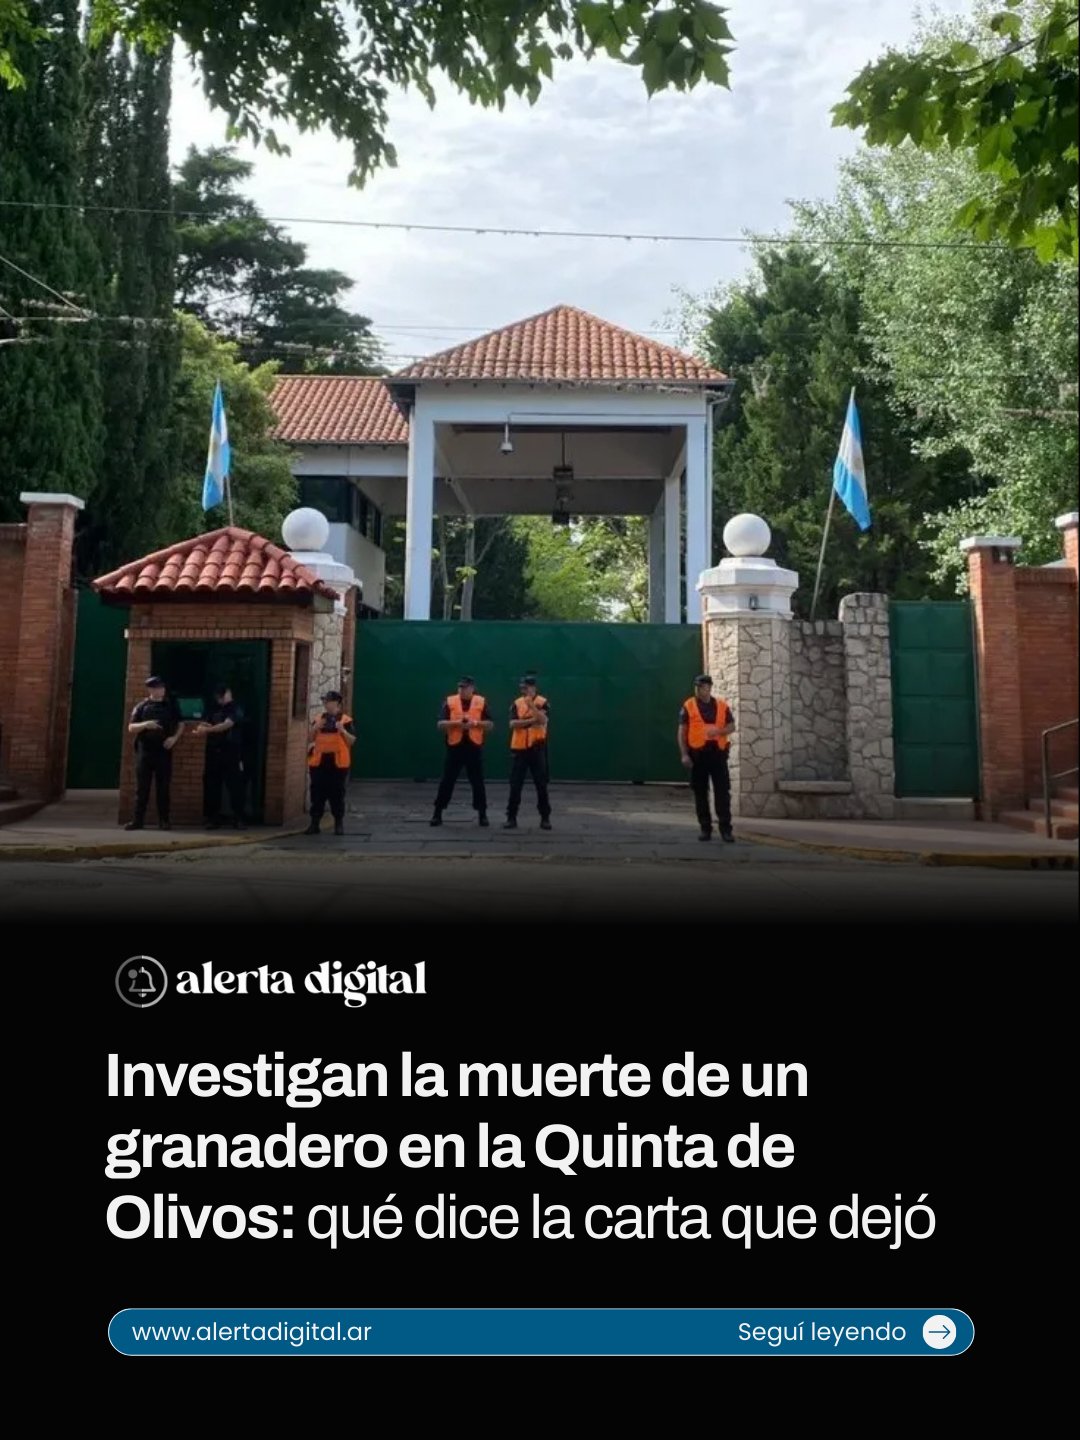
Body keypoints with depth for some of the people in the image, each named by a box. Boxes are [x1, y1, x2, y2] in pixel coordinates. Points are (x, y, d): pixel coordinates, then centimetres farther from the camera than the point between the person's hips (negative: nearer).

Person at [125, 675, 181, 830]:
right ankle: (138, 820, 7)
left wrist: (174, 738, -5)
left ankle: (163, 821, 8)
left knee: (163, 787, 2)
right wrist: (145, 724, -17)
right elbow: (131, 728, 1)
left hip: (164, 751, 0)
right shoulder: (141, 706, 4)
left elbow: (180, 725, 12)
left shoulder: (171, 705, 7)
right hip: (144, 751, 0)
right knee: (142, 788, 3)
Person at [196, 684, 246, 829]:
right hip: (213, 753, 5)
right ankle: (213, 819, 9)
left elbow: (226, 725, -18)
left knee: (235, 787, -4)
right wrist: (202, 727, -15)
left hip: (231, 753, -5)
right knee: (211, 787, 3)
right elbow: (206, 725, 8)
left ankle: (238, 820, 1)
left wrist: (208, 729, -28)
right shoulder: (213, 709, 14)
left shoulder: (236, 709, -2)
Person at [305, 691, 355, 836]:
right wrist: (315, 729, -7)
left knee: (337, 794, 4)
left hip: (338, 763, -3)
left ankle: (339, 824, 13)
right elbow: (310, 739, 10)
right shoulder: (318, 719, 11)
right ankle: (314, 824, 11)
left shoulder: (345, 720, 1)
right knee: (317, 794, 5)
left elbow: (352, 741, -2)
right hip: (319, 762, 3)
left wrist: (343, 730, -17)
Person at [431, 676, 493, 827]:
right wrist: (456, 723, -19)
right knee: (447, 781, 3)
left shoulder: (481, 702, 2)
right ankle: (437, 813, 11)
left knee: (478, 782, 5)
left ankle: (482, 814, 14)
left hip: (474, 746, 0)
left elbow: (490, 724, 1)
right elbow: (441, 724, -3)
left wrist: (475, 723, -16)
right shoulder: (449, 701, 2)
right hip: (455, 746, 0)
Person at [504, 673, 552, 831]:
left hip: (537, 748, -2)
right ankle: (511, 818, 8)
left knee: (541, 785, 2)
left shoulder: (542, 702, -1)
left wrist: (531, 705, -23)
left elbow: (543, 720, -18)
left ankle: (545, 818, 10)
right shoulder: (516, 703, 6)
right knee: (515, 785, 2)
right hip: (519, 748, 2)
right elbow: (512, 724, -6)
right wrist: (531, 720, -15)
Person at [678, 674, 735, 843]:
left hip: (718, 752, 1)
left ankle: (725, 828, 2)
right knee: (700, 793, 6)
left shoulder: (722, 705, 7)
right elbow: (682, 732, 1)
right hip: (698, 753, 0)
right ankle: (705, 828, 14)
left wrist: (719, 731, -12)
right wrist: (684, 754, -8)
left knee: (722, 792, -2)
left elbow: (731, 727, 10)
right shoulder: (688, 707, 2)